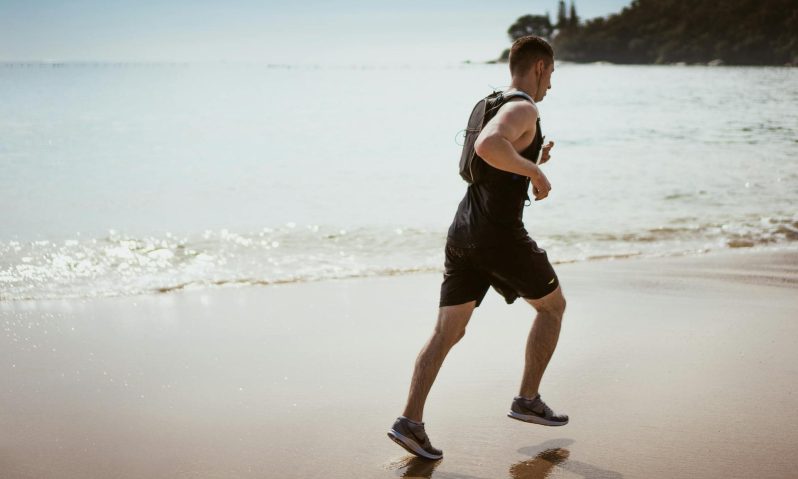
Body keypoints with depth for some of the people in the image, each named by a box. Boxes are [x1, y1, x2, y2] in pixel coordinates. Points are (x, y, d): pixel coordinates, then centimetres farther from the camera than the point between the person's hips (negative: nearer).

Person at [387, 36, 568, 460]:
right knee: (552, 305, 15)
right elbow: (488, 146, -32)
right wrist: (536, 171, -20)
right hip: (500, 235, -8)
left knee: (447, 331, 5)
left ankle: (410, 421, -4)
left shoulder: (492, 107, 19)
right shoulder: (523, 110, -10)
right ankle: (527, 400, 20)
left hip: (462, 230, 8)